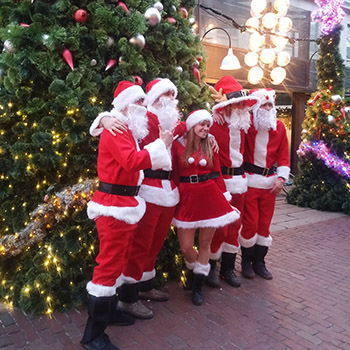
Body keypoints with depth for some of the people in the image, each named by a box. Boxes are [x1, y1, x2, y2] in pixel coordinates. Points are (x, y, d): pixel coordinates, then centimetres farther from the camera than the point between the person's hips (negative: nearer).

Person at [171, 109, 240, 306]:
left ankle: (198, 285, 26)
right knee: (186, 247, 1)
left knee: (205, 243, 8)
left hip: (210, 198, 2)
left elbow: (218, 175, 9)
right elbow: (175, 176, 1)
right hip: (187, 199, -2)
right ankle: (198, 272, 34)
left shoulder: (211, 147, 8)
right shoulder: (178, 146, -1)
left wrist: (226, 200, 7)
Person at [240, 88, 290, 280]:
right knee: (250, 223, 1)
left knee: (265, 223, 11)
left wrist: (281, 178, -3)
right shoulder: (247, 124, -6)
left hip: (270, 181, 4)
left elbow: (283, 154, 7)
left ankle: (259, 262, 26)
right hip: (249, 180, -3)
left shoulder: (279, 126, 5)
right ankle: (247, 262, 21)